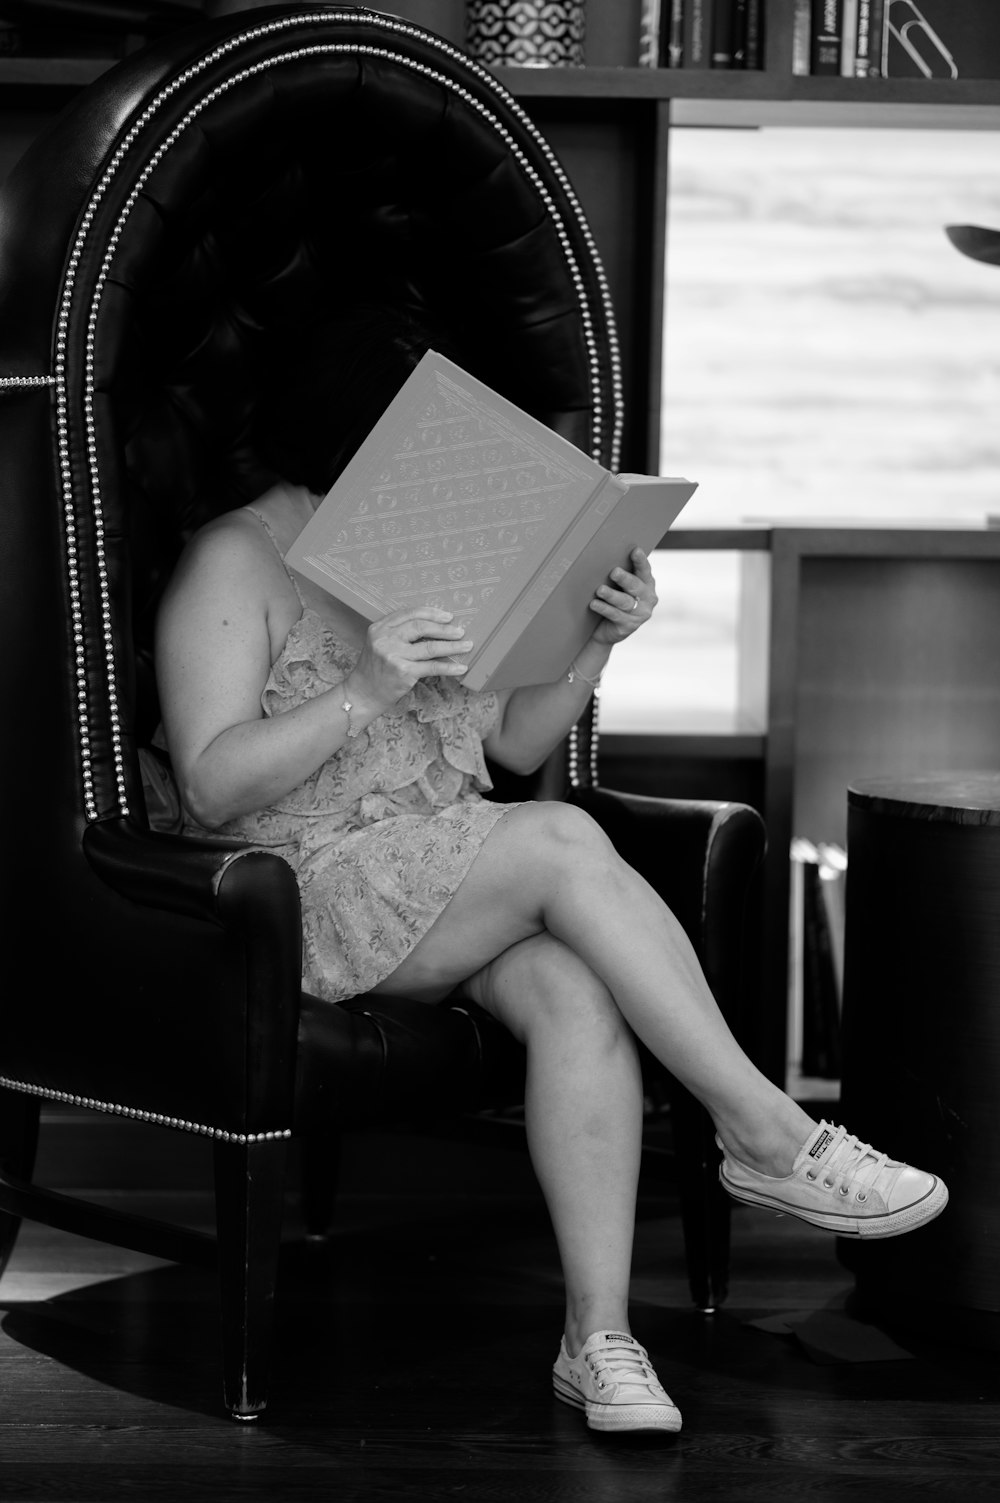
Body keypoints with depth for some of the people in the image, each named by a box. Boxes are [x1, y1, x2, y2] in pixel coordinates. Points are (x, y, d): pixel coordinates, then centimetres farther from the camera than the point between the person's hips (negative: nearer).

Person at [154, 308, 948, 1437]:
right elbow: (213, 787, -14)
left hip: (459, 898, 6)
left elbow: (515, 744, 18)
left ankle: (599, 1336, -34)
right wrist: (363, 691, -26)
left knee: (574, 988, -30)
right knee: (565, 842, -31)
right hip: (311, 898, -6)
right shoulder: (237, 561, -3)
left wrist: (597, 642, 0)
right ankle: (769, 1138, -26)